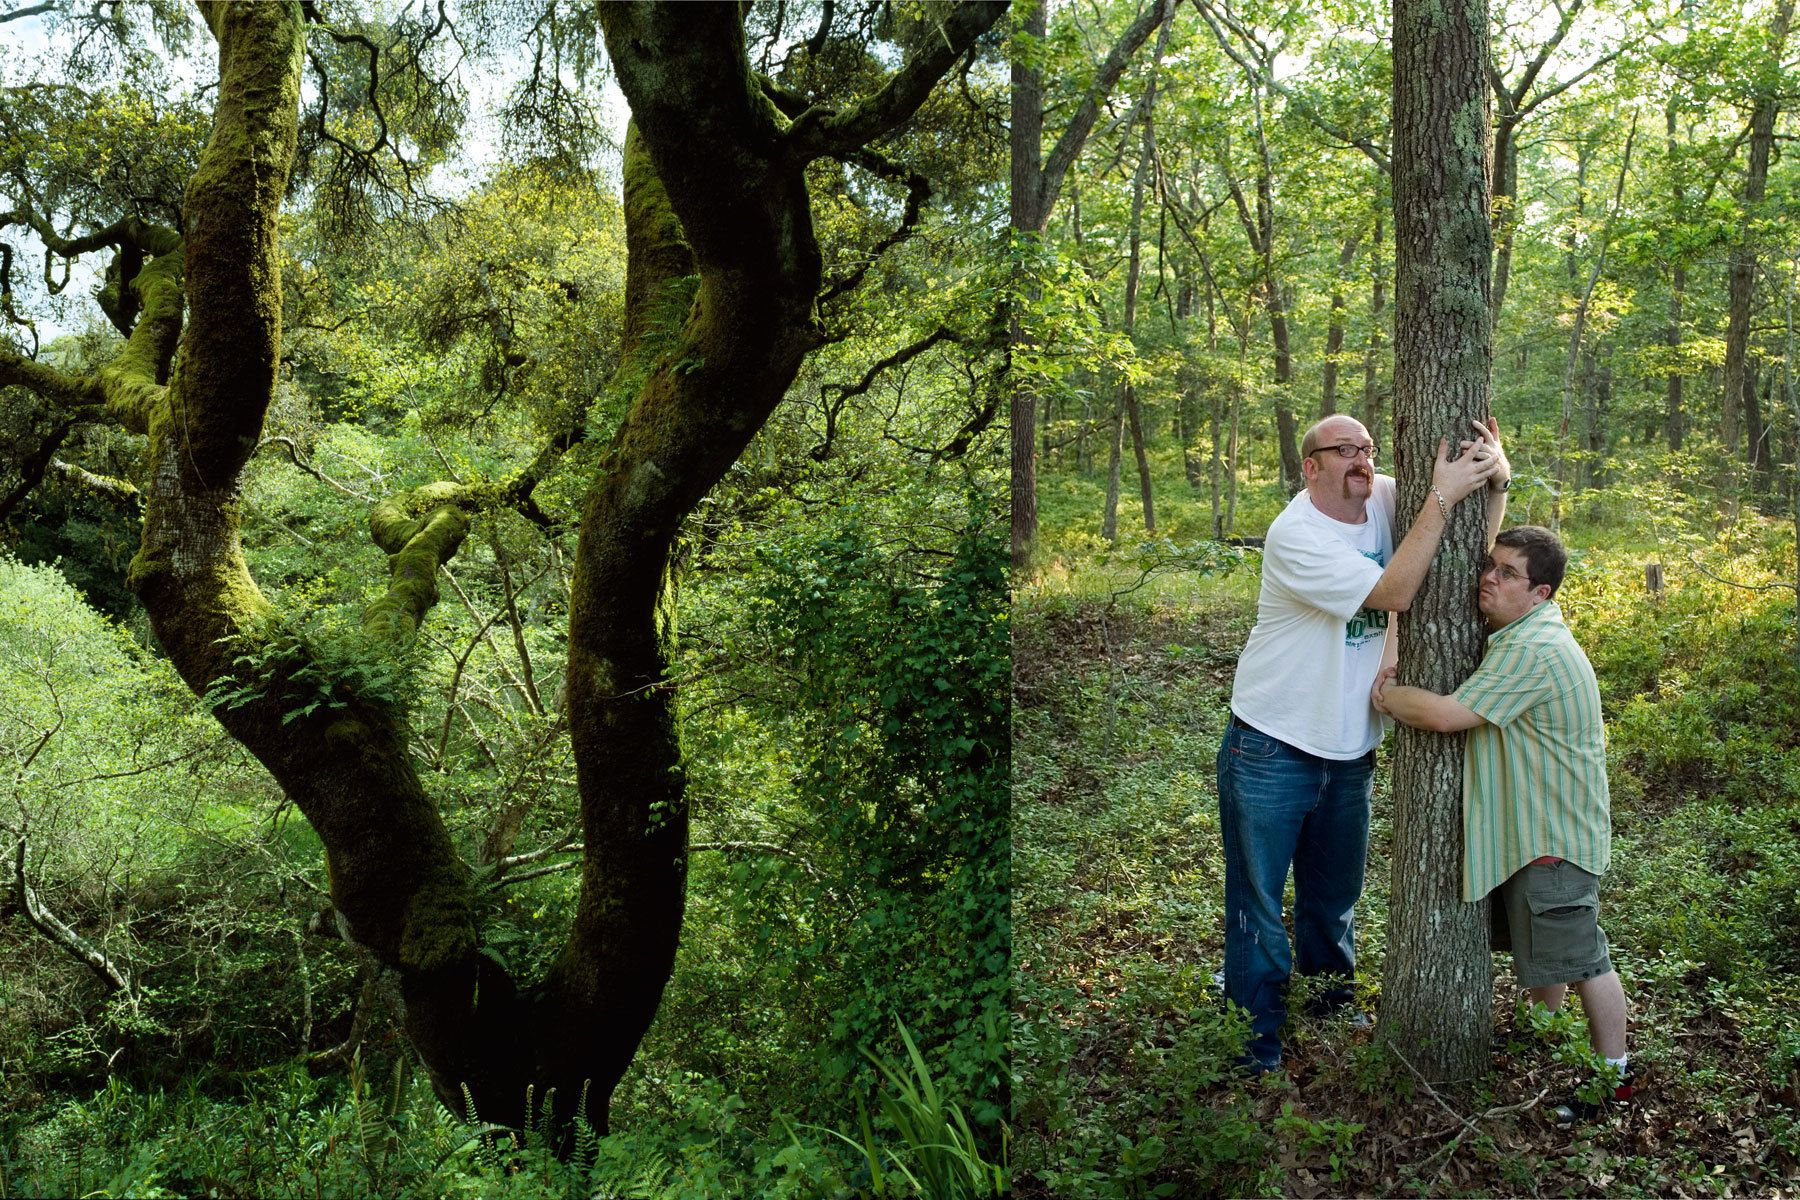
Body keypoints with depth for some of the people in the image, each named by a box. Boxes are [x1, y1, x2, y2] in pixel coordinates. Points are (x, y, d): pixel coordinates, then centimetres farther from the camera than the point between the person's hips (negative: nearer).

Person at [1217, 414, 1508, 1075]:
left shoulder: (1384, 500, -3)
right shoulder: (1295, 536, -22)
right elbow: (1393, 592, -29)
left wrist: (1495, 479, -20)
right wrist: (1441, 496, -29)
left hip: (1350, 751, 7)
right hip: (1272, 753, -6)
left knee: (1335, 899, 23)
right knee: (1259, 906, 5)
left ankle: (1331, 1013, 44)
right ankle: (1258, 1045, 19)